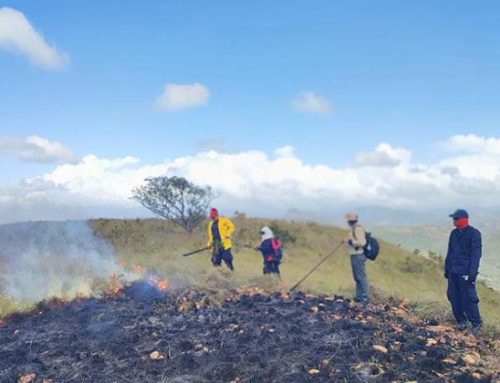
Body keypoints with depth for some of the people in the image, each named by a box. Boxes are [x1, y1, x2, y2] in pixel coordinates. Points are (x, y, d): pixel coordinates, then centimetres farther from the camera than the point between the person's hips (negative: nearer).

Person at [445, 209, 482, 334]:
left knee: (468, 299, -5)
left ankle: (476, 324, 9)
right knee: (454, 297, 9)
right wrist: (447, 268, 16)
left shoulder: (474, 233, -9)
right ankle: (461, 321, 22)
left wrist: (472, 272, -19)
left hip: (465, 273, -7)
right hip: (453, 271, 7)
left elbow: (476, 254, -13)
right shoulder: (454, 233, 11)